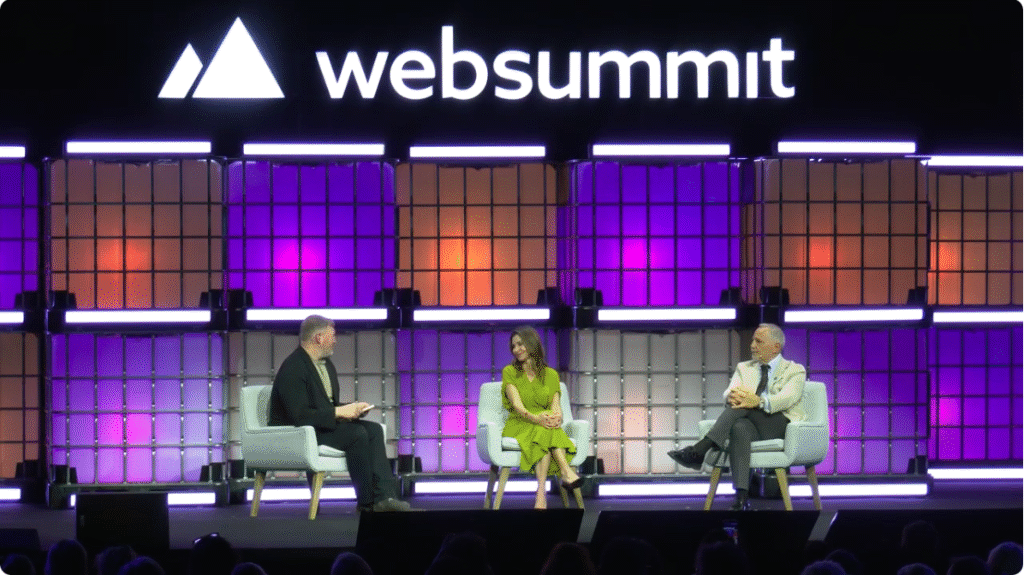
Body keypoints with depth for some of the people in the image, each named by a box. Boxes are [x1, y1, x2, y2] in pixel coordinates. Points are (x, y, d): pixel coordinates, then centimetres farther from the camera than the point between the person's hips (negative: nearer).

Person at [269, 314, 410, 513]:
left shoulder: (326, 364, 14)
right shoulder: (293, 368, -18)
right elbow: (300, 415, -26)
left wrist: (351, 409, -2)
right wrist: (338, 412, -23)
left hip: (324, 425, 10)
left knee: (374, 429, -10)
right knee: (357, 433, -26)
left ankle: (384, 497, -21)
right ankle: (366, 502, -16)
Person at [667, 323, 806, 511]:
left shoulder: (795, 371, 12)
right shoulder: (744, 368, 26)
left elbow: (787, 398, -10)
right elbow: (729, 394, 5)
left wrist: (758, 402, -30)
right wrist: (732, 397, -22)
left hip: (781, 427, -3)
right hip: (752, 426, 3)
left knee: (744, 406, -30)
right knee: (740, 428, -37)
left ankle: (700, 449, -39)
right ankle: (741, 499, -50)